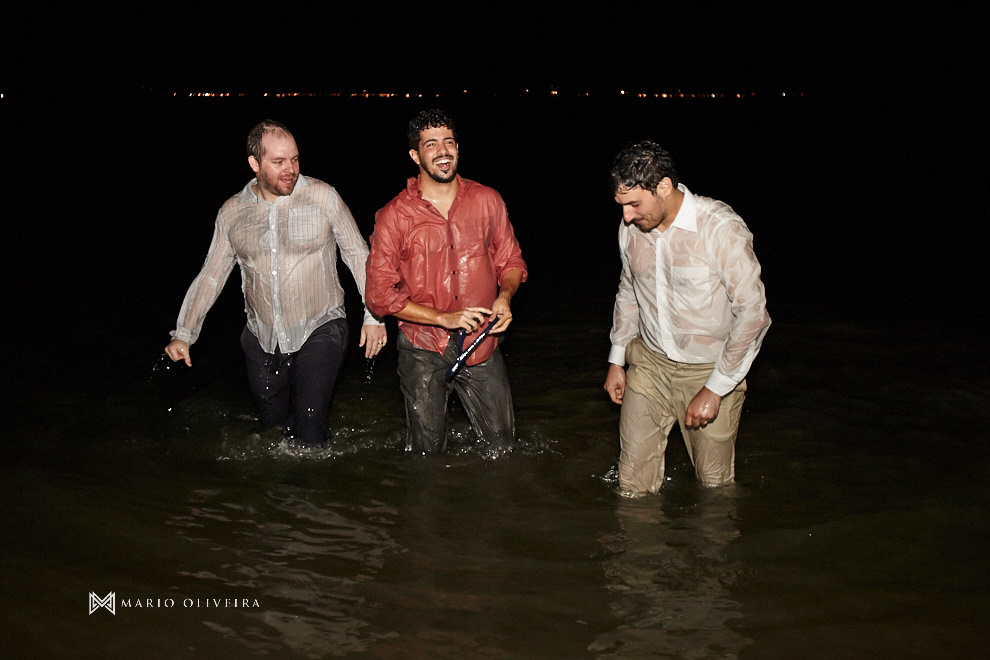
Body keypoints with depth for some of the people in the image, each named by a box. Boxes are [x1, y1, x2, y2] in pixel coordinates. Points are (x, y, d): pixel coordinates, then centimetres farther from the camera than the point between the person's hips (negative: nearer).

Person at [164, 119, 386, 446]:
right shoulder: (232, 213, 1)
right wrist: (183, 333, 0)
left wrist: (374, 316, -5)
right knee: (274, 422, 11)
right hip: (262, 339, 3)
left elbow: (359, 256, -1)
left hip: (320, 330, -3)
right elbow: (210, 276, 7)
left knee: (310, 424, -14)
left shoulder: (323, 197, -7)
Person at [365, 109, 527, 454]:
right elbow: (379, 295, -9)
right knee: (427, 451, 10)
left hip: (481, 342, 2)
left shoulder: (487, 200, 0)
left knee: (502, 444, 9)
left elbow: (511, 261, 10)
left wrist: (504, 297, -12)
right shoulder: (393, 216, -7)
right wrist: (444, 317, -18)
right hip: (423, 348, -2)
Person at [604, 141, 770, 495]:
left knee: (714, 485, 9)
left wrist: (714, 389, -19)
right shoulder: (630, 228, -2)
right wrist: (617, 359, 15)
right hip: (649, 363, 4)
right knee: (632, 484, 4)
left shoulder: (720, 227, -21)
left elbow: (753, 313, -20)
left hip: (710, 369, -4)